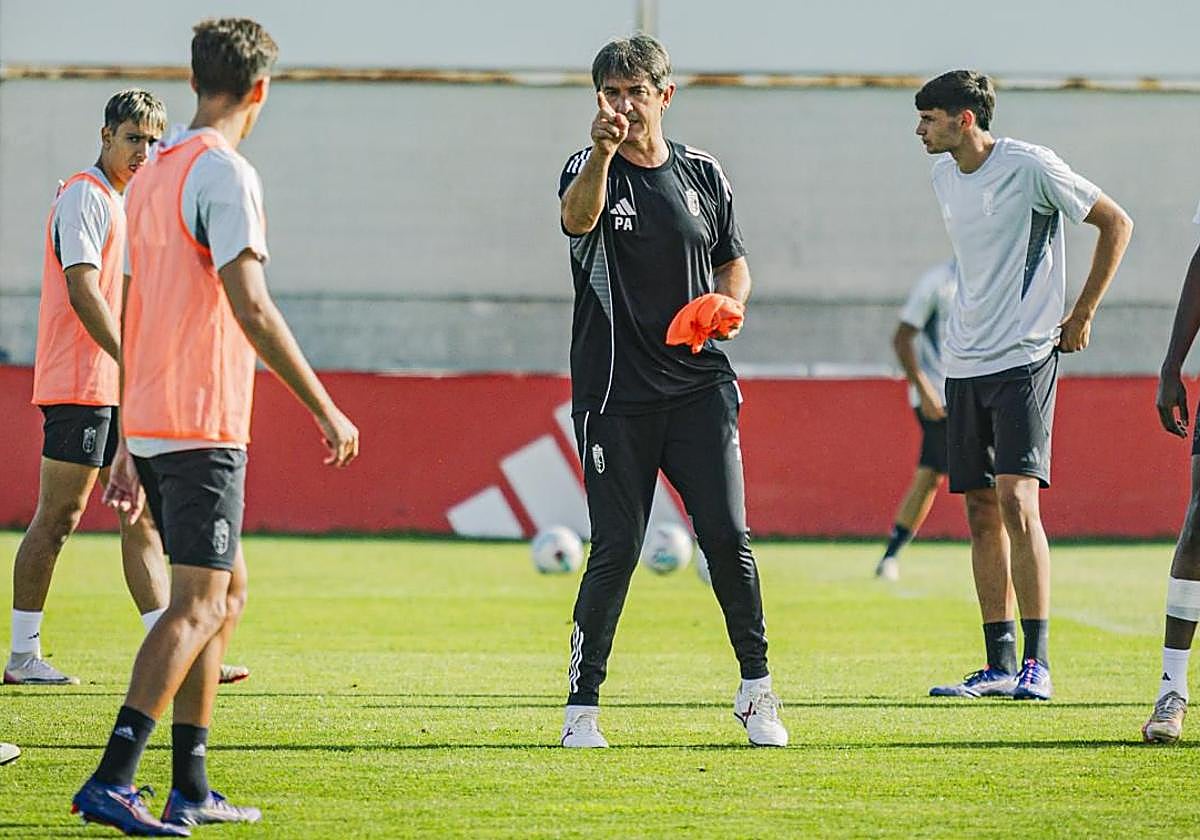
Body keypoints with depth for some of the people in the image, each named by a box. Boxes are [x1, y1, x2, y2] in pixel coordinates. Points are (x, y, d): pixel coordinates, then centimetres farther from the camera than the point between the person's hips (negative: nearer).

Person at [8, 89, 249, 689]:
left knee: (142, 519, 5)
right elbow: (82, 291, -19)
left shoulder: (120, 204, 20)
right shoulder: (84, 196, -10)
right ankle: (22, 656, 0)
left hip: (115, 389, 9)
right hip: (79, 385, -9)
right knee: (57, 519, -5)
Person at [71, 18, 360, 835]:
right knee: (199, 603, -10)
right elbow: (250, 307, -20)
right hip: (202, 425, -9)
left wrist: (129, 447, 23)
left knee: (227, 588, 16)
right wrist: (326, 408, -13)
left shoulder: (155, 172, 16)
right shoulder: (225, 173, -12)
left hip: (149, 422, 9)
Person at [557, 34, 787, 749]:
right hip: (615, 394, -2)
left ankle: (757, 689, 8)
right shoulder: (590, 171, 0)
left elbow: (734, 262, 22)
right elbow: (577, 218, -25)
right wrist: (603, 152, -44)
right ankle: (583, 703, 6)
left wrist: (726, 303, 0)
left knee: (728, 537, -6)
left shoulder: (703, 174, 11)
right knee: (616, 550, -5)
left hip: (699, 385, 3)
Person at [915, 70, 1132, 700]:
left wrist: (1081, 316, -2)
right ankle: (999, 665, 9)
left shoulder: (1029, 168, -11)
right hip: (964, 364, 7)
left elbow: (1116, 223, -3)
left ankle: (1037, 663, -13)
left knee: (1016, 501, -16)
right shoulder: (943, 176, 10)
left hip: (1025, 358, -7)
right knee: (981, 512, 5)